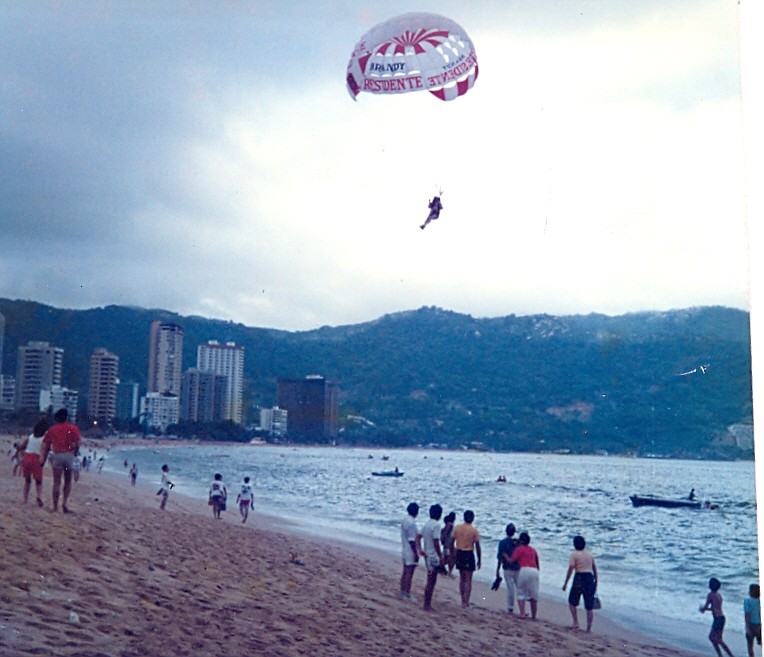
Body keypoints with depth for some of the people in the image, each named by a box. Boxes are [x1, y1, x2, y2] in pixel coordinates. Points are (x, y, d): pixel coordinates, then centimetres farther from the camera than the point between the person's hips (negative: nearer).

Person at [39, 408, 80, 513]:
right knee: (68, 481, 13)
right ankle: (65, 502, -3)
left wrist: (43, 459, 9)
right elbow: (77, 444, -7)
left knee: (56, 482, 5)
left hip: (56, 456, 1)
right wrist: (75, 455, 5)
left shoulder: (51, 429, 12)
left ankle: (55, 507, 5)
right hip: (69, 455, -1)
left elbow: (45, 446, 9)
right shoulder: (73, 428, 5)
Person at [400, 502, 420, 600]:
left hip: (405, 550, 9)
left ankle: (402, 593, 21)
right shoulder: (411, 523, -21)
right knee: (409, 573, -3)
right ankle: (407, 595, 1)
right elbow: (411, 540, -22)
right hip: (411, 552, -9)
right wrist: (416, 553, -17)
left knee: (405, 572, 15)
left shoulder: (404, 521, 8)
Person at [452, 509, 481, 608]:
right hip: (469, 555, -4)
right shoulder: (474, 530, -9)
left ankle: (463, 600, 21)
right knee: (468, 580, 3)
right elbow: (477, 546, -9)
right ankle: (466, 602, -1)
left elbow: (452, 542, 4)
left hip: (459, 554, 4)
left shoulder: (457, 528, 0)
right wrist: (479, 560, 0)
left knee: (462, 578, 16)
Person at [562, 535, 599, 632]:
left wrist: (565, 583, -4)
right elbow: (595, 569, 11)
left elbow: (570, 569, -9)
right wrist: (595, 583, 19)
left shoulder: (574, 554, -3)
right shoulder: (590, 554, 11)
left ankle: (576, 623, 5)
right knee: (589, 606, 8)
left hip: (579, 578, -4)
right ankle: (589, 628, 8)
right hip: (590, 579, 4)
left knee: (572, 602, 13)